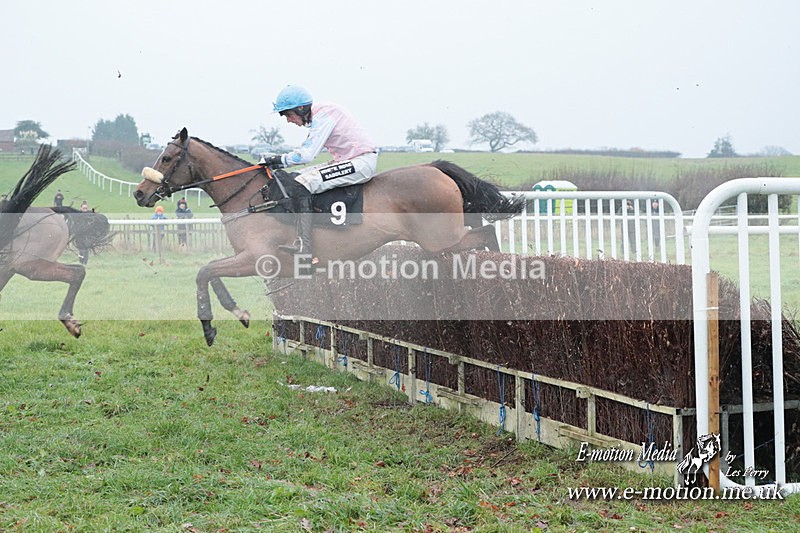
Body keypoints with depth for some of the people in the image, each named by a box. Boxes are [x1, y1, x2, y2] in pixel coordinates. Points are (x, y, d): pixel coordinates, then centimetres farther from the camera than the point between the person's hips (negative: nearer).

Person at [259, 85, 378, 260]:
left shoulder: (323, 115, -18)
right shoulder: (317, 116, 12)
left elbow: (306, 155, -22)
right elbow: (307, 148, 19)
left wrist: (279, 160, -10)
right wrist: (277, 161, 9)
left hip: (362, 162, -11)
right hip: (348, 161, 11)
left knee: (301, 185, -21)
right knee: (299, 178, 14)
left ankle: (305, 247, -30)